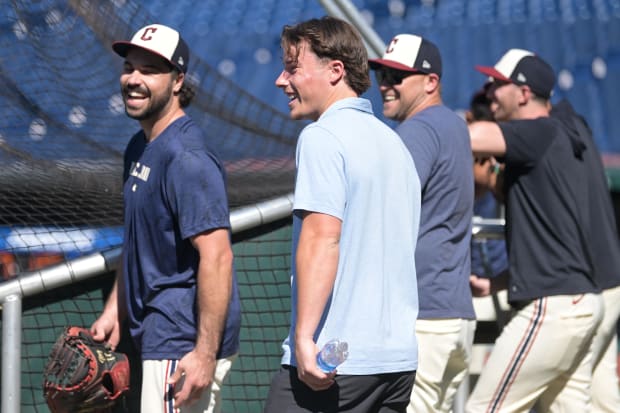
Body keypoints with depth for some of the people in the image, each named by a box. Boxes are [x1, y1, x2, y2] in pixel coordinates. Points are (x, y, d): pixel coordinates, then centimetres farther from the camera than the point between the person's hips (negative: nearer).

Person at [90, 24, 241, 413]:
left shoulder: (186, 157, -18)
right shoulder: (140, 148, 13)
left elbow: (216, 255, -24)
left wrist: (205, 353, -27)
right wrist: (114, 310, 18)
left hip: (185, 346, -10)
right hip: (159, 334, 10)